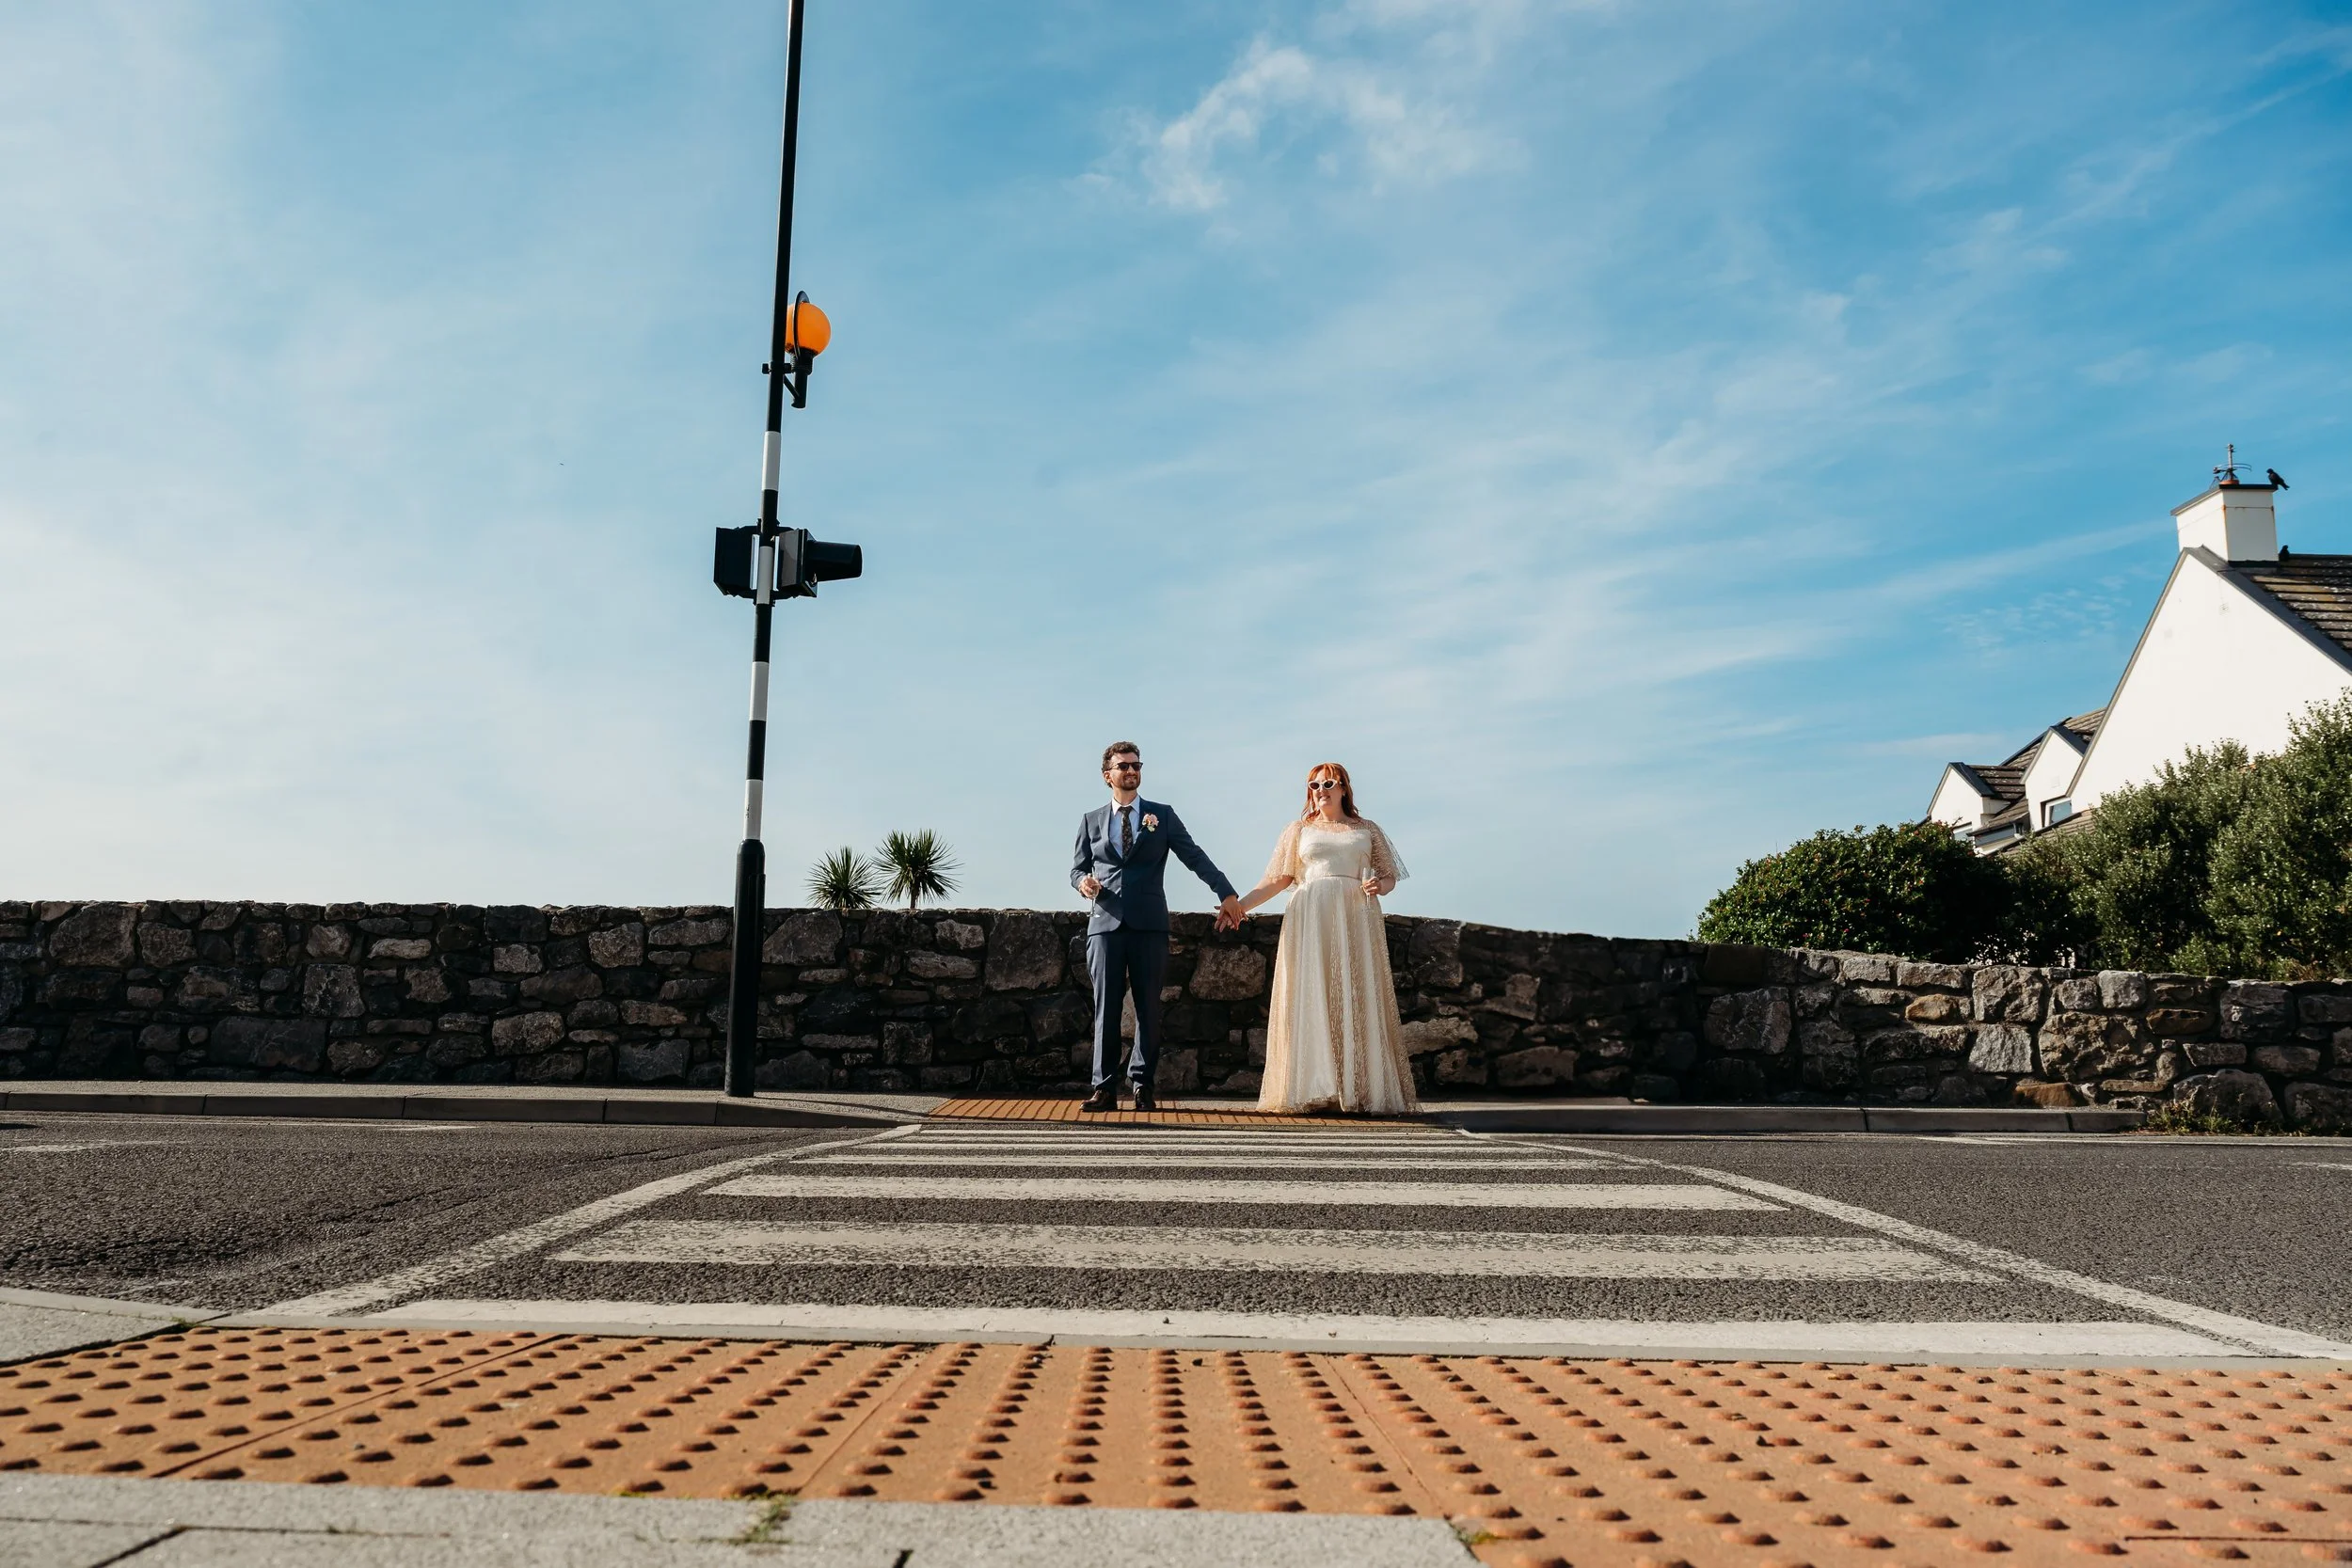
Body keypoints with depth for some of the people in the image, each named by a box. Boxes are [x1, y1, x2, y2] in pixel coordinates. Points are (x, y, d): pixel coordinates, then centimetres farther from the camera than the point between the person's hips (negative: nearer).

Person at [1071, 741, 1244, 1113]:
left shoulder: (1163, 815, 10)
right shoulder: (1091, 821, 14)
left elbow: (1195, 857, 4)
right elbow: (1077, 867, 17)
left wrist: (1227, 893, -6)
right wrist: (1082, 881, -8)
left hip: (1149, 925, -1)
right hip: (1105, 924, 1)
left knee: (1148, 1008, 1)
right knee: (1105, 1008, -2)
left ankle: (1144, 1085, 7)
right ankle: (1105, 1087, -1)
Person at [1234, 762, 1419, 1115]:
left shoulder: (1367, 829, 15)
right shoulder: (1299, 830, 15)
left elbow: (1390, 877, 13)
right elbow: (1278, 879, 10)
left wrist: (1379, 886, -10)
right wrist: (1241, 905, -2)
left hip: (1355, 919, 0)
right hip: (1310, 918, 0)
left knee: (1357, 999, -5)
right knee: (1311, 1002, -5)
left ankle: (1362, 1090, -2)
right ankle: (1315, 1090, -5)